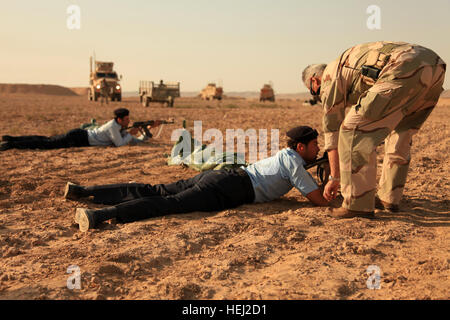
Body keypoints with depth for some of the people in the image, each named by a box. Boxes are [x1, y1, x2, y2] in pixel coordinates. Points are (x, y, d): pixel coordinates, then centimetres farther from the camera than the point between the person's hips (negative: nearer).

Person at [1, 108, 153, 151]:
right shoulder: (113, 127, -17)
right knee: (47, 143, -10)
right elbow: (119, 143, -19)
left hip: (80, 135, 8)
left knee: (46, 141, 12)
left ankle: (13, 139, 17)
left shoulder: (120, 127, 11)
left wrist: (145, 135, 7)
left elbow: (134, 141, 19)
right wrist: (131, 133, -7)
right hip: (79, 138, -8)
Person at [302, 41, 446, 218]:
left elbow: (332, 129, 16)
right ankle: (389, 197, 27)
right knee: (400, 134, 26)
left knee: (353, 130, -2)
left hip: (405, 71, -9)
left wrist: (334, 178, 23)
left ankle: (358, 203, 0)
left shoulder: (330, 76, 16)